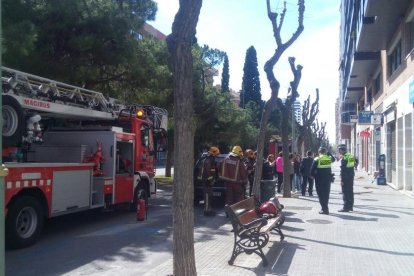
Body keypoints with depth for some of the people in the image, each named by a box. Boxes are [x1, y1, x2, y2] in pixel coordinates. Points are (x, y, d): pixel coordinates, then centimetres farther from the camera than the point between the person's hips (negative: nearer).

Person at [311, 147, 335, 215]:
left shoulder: (317, 159, -10)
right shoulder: (329, 158, 1)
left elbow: (312, 170, -11)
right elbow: (333, 159, 28)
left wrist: (313, 175, 6)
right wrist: (329, 153, 22)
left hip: (319, 179, -4)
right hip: (328, 178, 4)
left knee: (321, 194, 3)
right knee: (326, 194, 15)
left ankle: (325, 209, -1)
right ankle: (325, 208, 23)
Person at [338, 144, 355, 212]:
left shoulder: (344, 157, -17)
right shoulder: (351, 156, 11)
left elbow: (343, 170, -19)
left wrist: (342, 180, -18)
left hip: (346, 178, -9)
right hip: (351, 176, 9)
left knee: (345, 192, -4)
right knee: (350, 192, 14)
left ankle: (346, 207, -2)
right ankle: (350, 206, 21)